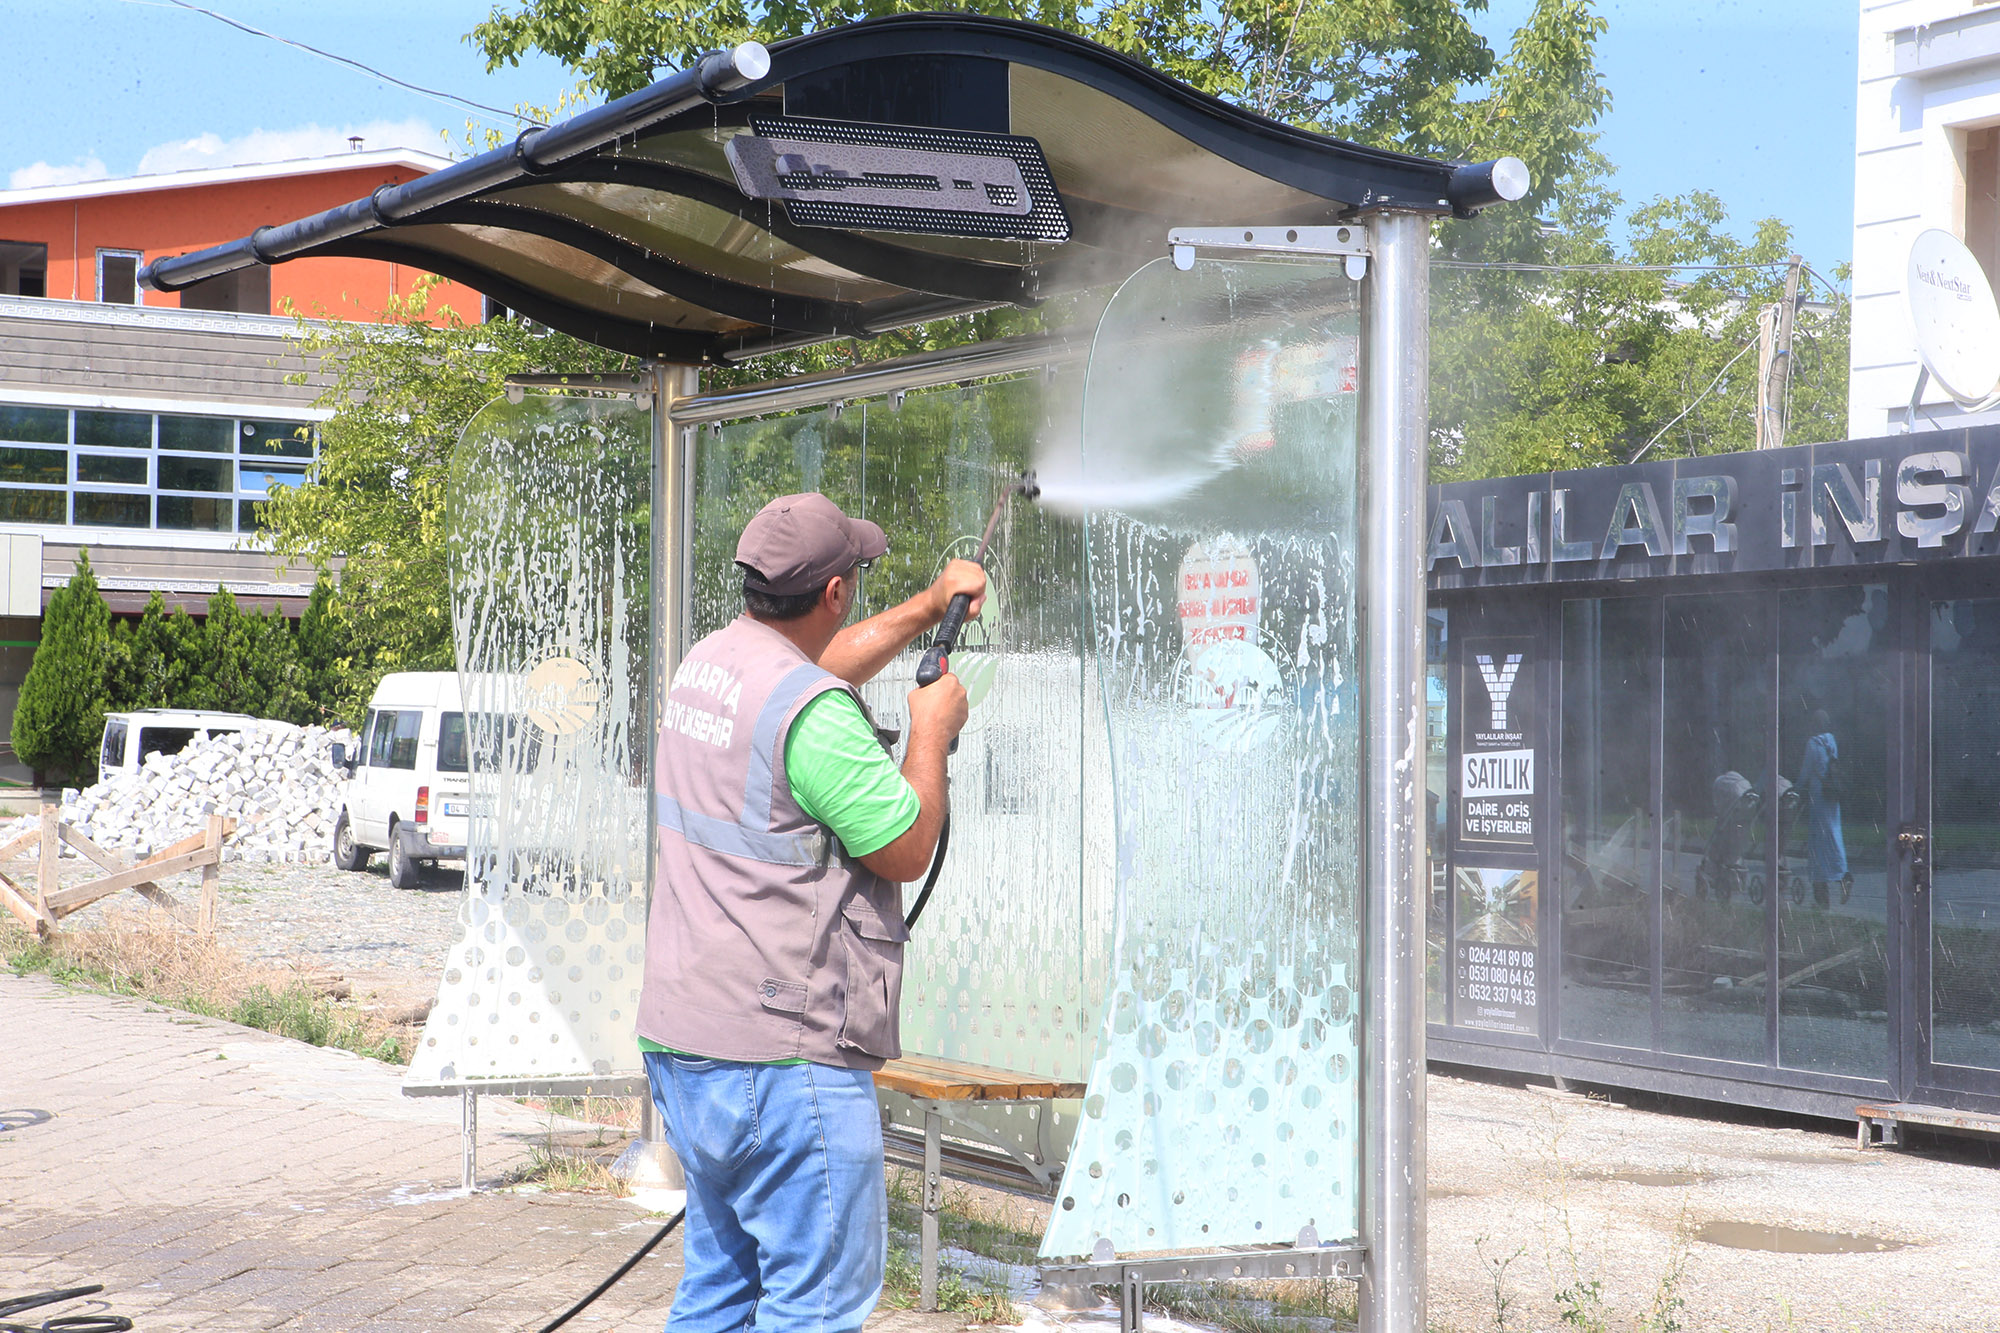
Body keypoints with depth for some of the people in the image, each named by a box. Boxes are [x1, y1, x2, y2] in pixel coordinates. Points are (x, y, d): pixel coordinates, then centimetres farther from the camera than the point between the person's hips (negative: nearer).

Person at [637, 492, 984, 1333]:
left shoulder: (706, 664, 10)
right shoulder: (813, 711, -19)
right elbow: (907, 851, -11)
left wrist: (930, 606, 37)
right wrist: (931, 733, 2)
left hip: (681, 1042, 10)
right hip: (781, 1058, -10)